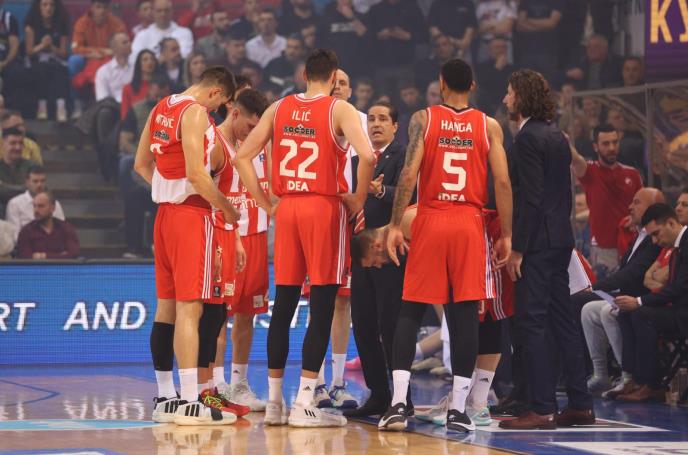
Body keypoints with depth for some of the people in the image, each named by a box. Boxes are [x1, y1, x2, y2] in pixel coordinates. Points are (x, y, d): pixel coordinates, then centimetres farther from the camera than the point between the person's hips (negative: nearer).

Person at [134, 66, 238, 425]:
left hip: (165, 213, 9)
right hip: (191, 215, -9)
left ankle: (165, 399, 15)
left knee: (167, 306, 11)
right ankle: (189, 404, -13)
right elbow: (195, 173, -21)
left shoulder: (161, 109, 13)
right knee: (189, 307, -10)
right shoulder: (195, 113, -14)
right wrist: (226, 207, -10)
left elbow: (141, 165, 20)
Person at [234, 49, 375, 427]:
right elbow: (367, 155, -21)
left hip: (287, 208, 5)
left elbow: (242, 157, 8)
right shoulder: (339, 109, -5)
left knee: (283, 307, 10)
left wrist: (266, 205, 12)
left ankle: (274, 402, 13)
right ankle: (303, 405, -6)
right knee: (321, 308, -2)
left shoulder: (279, 108, 10)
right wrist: (358, 200, -7)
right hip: (324, 209, -5)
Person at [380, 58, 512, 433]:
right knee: (465, 314, 3)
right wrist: (506, 235, 4)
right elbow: (502, 182, -2)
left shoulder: (423, 119, 1)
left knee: (411, 312, 5)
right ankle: (458, 409, 1)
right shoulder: (488, 126, 5)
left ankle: (399, 402, -4)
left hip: (430, 221, 0)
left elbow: (409, 174, -8)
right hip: (470, 223, 1)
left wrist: (395, 226, -6)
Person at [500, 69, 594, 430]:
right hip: (560, 239, 9)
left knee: (532, 323, -7)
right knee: (561, 320, 12)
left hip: (536, 242, -9)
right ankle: (580, 405, 14)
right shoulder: (556, 136, 15)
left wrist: (517, 249, -18)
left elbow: (530, 198, -18)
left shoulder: (528, 139, -13)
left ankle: (542, 409, -8)